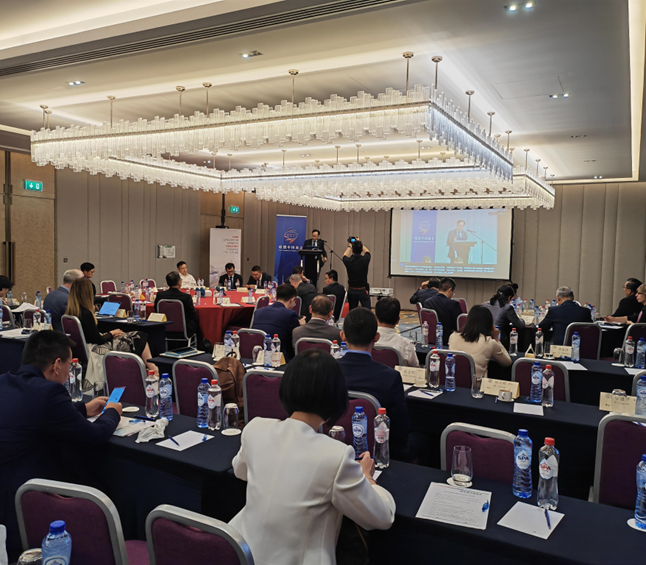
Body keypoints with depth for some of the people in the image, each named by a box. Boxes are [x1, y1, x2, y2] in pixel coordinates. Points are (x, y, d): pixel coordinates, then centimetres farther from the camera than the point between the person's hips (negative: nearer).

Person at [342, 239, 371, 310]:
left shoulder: (348, 261, -10)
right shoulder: (365, 260, -12)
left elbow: (345, 255, 17)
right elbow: (367, 252, 14)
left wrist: (349, 246, 31)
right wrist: (360, 244, 26)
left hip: (351, 291, 2)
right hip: (363, 291, -2)